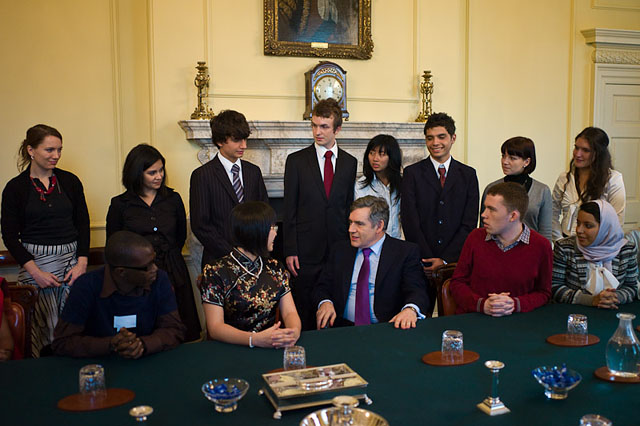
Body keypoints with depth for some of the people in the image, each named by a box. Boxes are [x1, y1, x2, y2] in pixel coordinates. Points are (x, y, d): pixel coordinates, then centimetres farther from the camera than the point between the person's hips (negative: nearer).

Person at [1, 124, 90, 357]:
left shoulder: (70, 181, 7)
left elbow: (83, 224, 7)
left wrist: (82, 262, -4)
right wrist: (35, 271, -9)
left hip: (71, 259, 2)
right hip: (35, 261, -2)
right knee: (43, 327, 0)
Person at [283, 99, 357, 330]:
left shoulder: (350, 162, 7)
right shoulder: (296, 161, 2)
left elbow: (350, 207, 9)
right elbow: (289, 209, 1)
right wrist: (289, 251, -5)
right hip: (306, 251, -1)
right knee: (304, 316, 4)